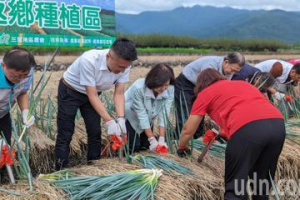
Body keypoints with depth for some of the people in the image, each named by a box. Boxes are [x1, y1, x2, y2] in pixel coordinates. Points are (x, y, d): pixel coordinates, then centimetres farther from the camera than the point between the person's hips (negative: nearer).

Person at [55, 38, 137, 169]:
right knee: (65, 135, -5)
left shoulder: (124, 65, -22)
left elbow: (119, 93, -16)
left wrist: (121, 119, -30)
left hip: (92, 93, 5)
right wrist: (109, 121, -38)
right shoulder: (89, 60, -39)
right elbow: (92, 96, -34)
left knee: (95, 132, 4)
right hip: (69, 92, -5)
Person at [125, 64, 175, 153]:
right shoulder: (138, 88, -38)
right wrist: (152, 140, -32)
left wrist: (161, 139, -31)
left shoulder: (170, 90, -28)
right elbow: (142, 114, -32)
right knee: (134, 146, -10)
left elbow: (164, 114, -25)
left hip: (148, 117, 4)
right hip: (130, 115, -4)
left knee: (146, 145, 1)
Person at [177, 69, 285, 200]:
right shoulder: (243, 83, 36)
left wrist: (181, 147, 47)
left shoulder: (205, 93, 23)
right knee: (262, 182, 20)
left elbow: (188, 131, 28)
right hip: (278, 124, 6)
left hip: (248, 128, -5)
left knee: (234, 187, 5)